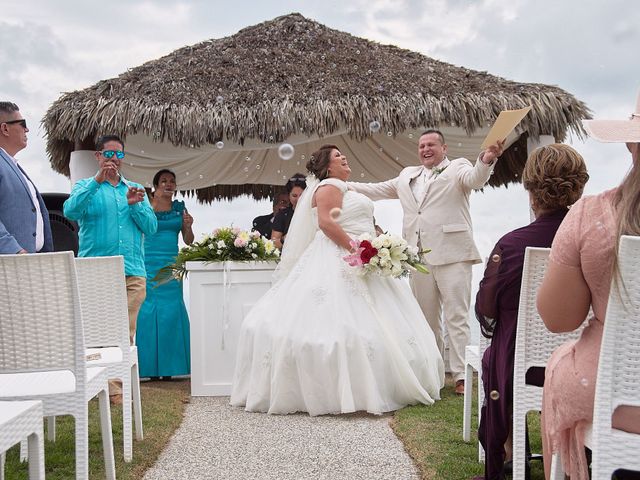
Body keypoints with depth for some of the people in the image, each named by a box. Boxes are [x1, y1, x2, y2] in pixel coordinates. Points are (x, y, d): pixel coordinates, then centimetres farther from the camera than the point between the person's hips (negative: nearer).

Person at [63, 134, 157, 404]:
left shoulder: (135, 190, 20)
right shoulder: (86, 187, 11)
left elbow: (151, 228, 11)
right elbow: (71, 211, -11)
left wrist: (135, 205, -5)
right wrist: (97, 180, -18)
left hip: (133, 273, 3)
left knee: (126, 334, 0)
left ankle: (123, 383, 6)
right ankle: (111, 389, -4)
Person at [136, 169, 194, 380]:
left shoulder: (179, 208, 13)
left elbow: (188, 241, 13)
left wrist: (188, 226, -7)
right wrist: (155, 201, -15)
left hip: (171, 264, 3)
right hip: (150, 263, -3)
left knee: (171, 313, -1)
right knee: (149, 311, -4)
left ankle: (168, 367, 4)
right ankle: (151, 367, 1)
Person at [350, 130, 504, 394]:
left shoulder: (457, 167, 4)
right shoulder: (407, 175, 21)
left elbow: (475, 179, -16)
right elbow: (376, 190, 27)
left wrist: (486, 160, -38)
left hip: (451, 255, -6)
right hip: (419, 257, 6)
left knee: (457, 317, -6)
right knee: (426, 318, 13)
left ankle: (461, 375, -5)